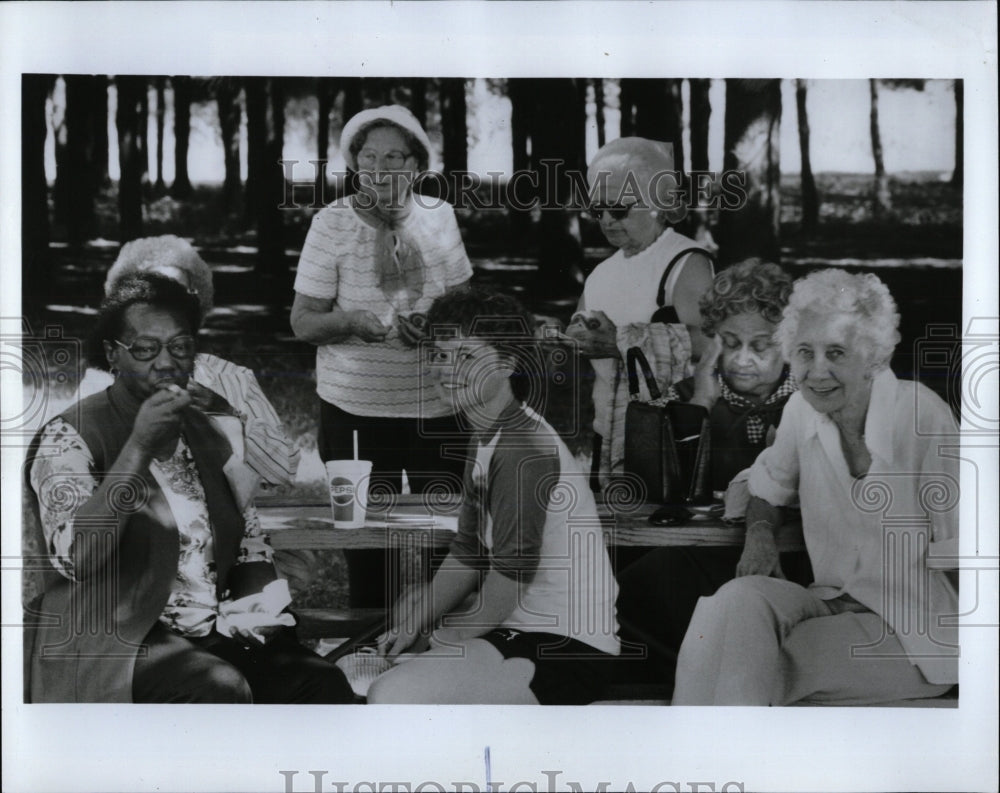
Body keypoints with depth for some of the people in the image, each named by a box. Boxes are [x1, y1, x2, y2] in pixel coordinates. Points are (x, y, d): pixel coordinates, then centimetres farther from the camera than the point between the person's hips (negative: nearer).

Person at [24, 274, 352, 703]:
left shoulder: (207, 435, 16)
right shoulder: (70, 438, -4)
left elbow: (250, 546, 21)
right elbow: (73, 557, -20)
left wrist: (257, 604, -1)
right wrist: (139, 449, -24)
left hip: (216, 633, 6)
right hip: (112, 642, -5)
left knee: (325, 685, -19)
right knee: (223, 690, -32)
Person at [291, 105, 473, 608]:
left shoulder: (438, 217, 3)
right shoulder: (331, 222, -5)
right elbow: (302, 322, -4)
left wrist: (435, 322, -10)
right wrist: (351, 322, -24)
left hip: (437, 402, 2)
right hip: (356, 407, -2)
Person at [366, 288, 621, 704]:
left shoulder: (522, 447, -21)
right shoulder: (487, 436, 13)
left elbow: (511, 576, -21)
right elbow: (467, 553, 15)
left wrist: (448, 637, -7)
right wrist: (414, 627, 4)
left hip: (569, 652, -11)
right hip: (524, 622, 11)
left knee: (390, 699, -28)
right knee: (410, 603, 36)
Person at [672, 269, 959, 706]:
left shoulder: (923, 418, -15)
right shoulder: (801, 409, 1)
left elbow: (958, 557, -10)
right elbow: (769, 484, 20)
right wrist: (759, 533, 0)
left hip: (916, 626, -5)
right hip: (834, 602, 5)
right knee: (739, 599, -27)